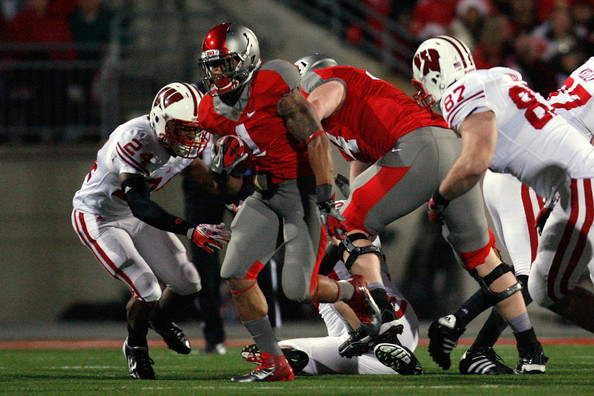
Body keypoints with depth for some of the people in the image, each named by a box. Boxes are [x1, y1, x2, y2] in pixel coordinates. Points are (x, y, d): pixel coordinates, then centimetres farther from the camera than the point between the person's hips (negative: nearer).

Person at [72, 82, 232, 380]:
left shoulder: (184, 144, -11)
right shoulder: (135, 140, -36)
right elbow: (139, 205, -44)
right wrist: (190, 231, -52)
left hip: (135, 218, 8)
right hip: (97, 218, -8)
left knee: (188, 284, 4)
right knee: (147, 289, -20)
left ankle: (160, 319, 39)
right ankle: (135, 346, 12)